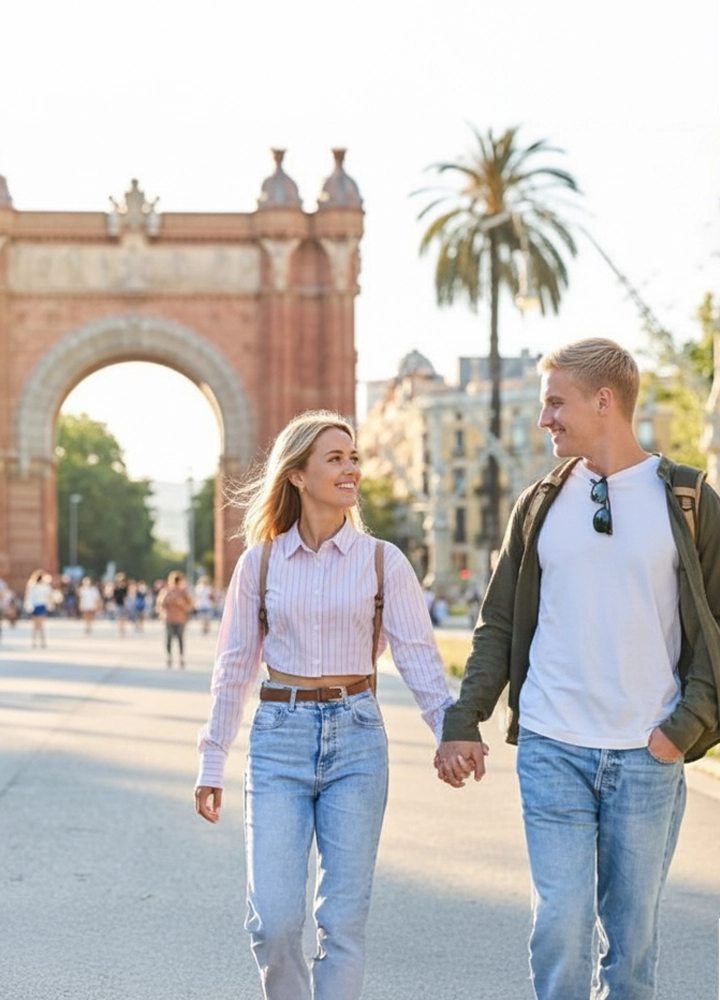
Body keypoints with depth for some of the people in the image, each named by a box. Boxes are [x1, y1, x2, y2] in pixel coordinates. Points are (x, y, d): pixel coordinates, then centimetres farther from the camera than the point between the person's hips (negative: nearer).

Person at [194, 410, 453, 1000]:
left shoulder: (383, 562, 2)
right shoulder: (260, 563, 5)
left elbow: (419, 657, -2)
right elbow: (235, 667, 10)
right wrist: (212, 764, 9)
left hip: (356, 736, 0)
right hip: (279, 736, 1)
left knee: (343, 920, 0)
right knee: (273, 920, -6)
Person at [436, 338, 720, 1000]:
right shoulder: (541, 505, 8)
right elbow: (499, 624, 10)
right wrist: (464, 722, 1)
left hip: (647, 755, -1)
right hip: (552, 750, 1)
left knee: (632, 935, 6)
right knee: (561, 922, -5)